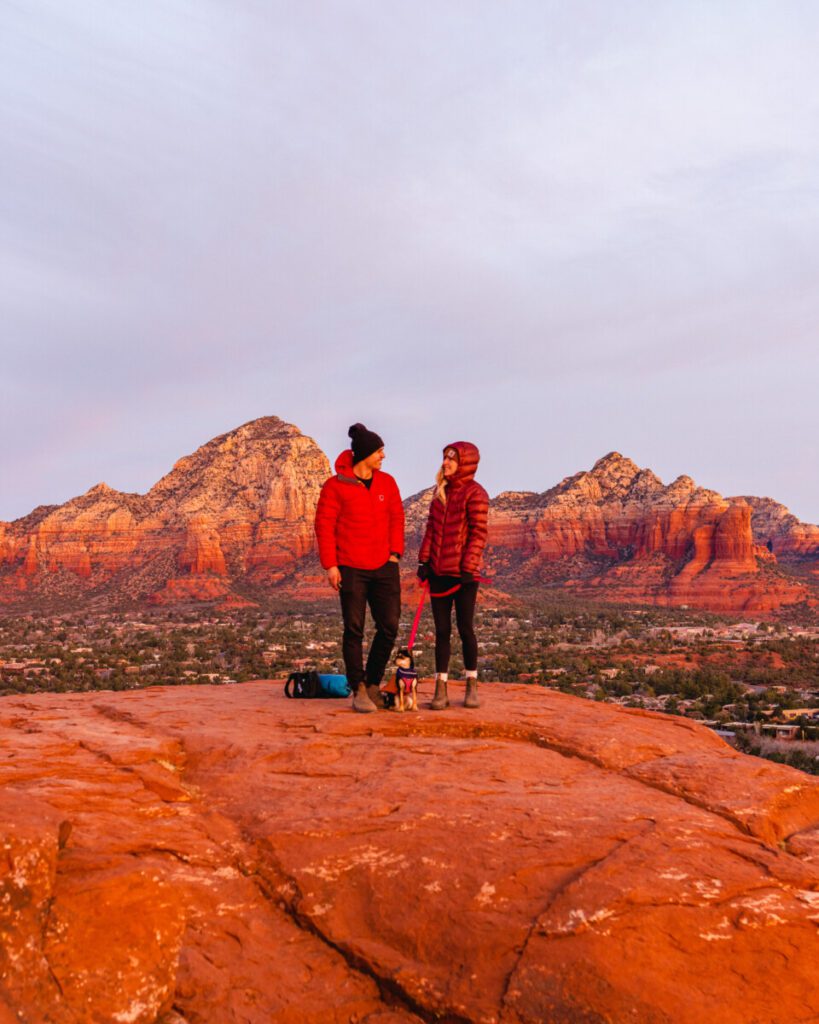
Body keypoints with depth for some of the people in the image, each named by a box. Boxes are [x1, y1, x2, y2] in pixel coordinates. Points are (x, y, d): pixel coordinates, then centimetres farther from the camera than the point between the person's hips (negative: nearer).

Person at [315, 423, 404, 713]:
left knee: (390, 626, 3)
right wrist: (330, 565, -9)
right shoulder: (336, 486, -5)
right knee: (354, 629, 2)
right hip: (350, 569, -4)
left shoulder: (387, 482, 7)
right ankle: (358, 689, 11)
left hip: (383, 567, 4)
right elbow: (324, 525, -5)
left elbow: (396, 517, 12)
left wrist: (395, 552, 2)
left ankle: (373, 682, 20)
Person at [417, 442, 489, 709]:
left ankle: (472, 686, 19)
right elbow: (431, 528, 15)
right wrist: (424, 559, 7)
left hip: (463, 572, -6)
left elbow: (478, 534, -11)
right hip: (438, 571, 6)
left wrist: (468, 567, -16)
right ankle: (440, 689, 9)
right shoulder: (441, 491, 14)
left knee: (465, 628, 3)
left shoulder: (475, 493, -7)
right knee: (441, 630, 5)